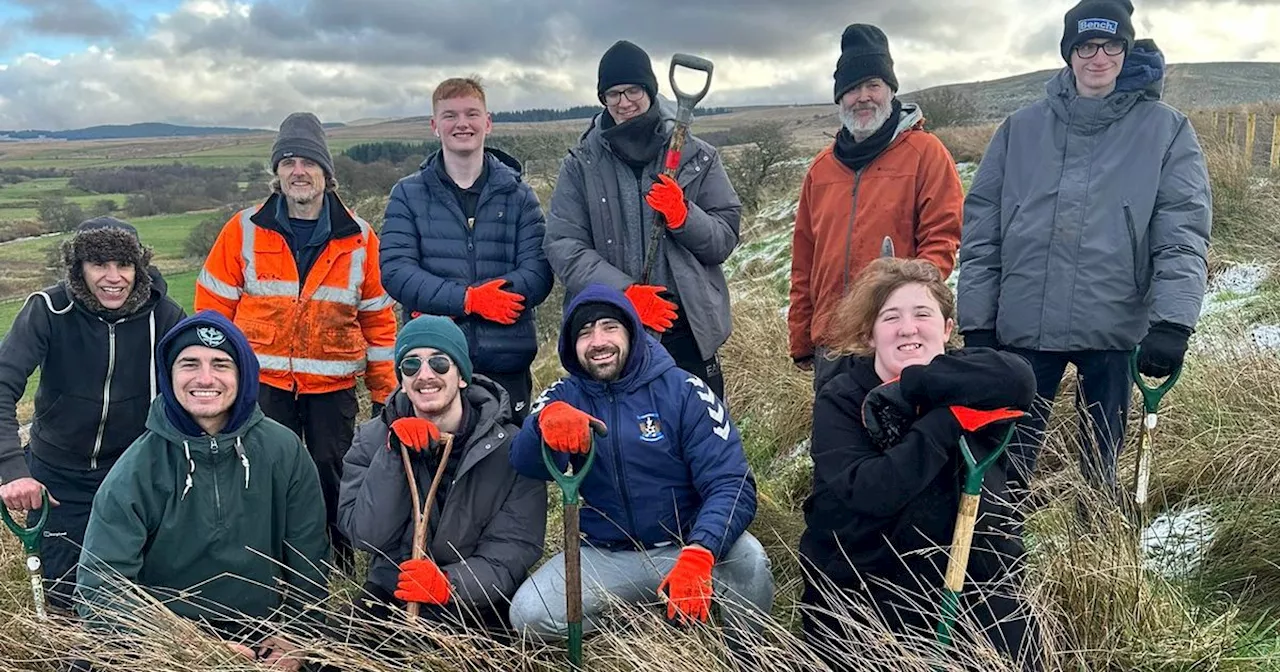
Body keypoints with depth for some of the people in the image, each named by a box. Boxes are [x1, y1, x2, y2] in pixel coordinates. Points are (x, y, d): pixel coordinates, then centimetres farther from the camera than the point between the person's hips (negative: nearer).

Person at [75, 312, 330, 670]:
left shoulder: (282, 450, -4)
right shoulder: (135, 473, -9)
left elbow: (309, 558, 6)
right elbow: (99, 591, -13)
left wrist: (296, 638, -3)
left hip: (265, 641, 2)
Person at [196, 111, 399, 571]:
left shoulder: (359, 238, 3)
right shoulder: (244, 231, 1)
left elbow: (378, 318, 7)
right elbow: (213, 307, 5)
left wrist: (385, 392, 5)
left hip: (333, 387, 0)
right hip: (263, 384, 0)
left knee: (333, 481, 7)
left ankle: (338, 578, 24)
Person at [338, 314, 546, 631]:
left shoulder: (509, 447, -5)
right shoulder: (372, 439, 4)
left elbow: (516, 546, -10)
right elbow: (367, 536, -6)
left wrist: (451, 583, -28)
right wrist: (393, 452, -16)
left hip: (479, 608, -1)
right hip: (389, 599, 1)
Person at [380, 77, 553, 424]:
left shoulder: (519, 195, 7)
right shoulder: (408, 194, 7)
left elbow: (538, 273, -4)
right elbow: (395, 270, -4)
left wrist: (442, 307, -13)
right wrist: (467, 298, -19)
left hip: (506, 362, 1)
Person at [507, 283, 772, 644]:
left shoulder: (684, 391, -8)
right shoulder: (565, 396, -1)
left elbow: (730, 485, -16)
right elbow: (525, 465, -19)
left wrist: (698, 555, -36)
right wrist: (547, 419, -43)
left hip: (683, 545, -2)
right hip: (605, 555, 3)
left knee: (747, 557, -31)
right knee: (528, 614, -20)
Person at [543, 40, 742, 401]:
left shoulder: (697, 157, 6)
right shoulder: (581, 164, 5)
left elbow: (725, 239, 4)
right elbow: (562, 245, -4)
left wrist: (682, 216, -16)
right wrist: (623, 291, -16)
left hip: (688, 331, 0)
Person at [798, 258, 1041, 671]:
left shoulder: (964, 381, -4)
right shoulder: (841, 400, -12)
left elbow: (1019, 379, -29)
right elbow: (865, 494, -29)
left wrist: (909, 388, -30)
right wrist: (949, 416, -29)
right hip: (860, 592, -2)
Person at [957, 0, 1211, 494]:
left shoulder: (1166, 130, 2)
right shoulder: (1021, 128, 7)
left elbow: (1183, 234, -6)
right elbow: (982, 230, 5)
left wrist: (1171, 322, -19)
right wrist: (976, 321, -1)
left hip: (1115, 327, -1)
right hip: (1023, 327, 1)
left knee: (1101, 465, 11)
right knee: (1006, 461, 7)